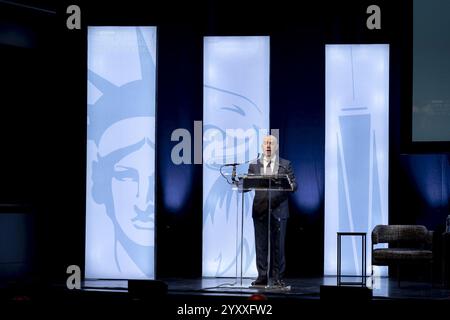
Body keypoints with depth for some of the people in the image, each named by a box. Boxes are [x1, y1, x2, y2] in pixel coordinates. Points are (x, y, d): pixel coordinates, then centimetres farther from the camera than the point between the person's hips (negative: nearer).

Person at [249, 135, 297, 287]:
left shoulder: (285, 165, 8)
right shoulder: (254, 165, 11)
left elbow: (294, 185, 2)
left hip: (278, 210, -1)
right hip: (260, 210, 1)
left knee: (278, 245, 0)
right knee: (261, 245, 2)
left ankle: (278, 278, 6)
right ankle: (262, 277, 8)